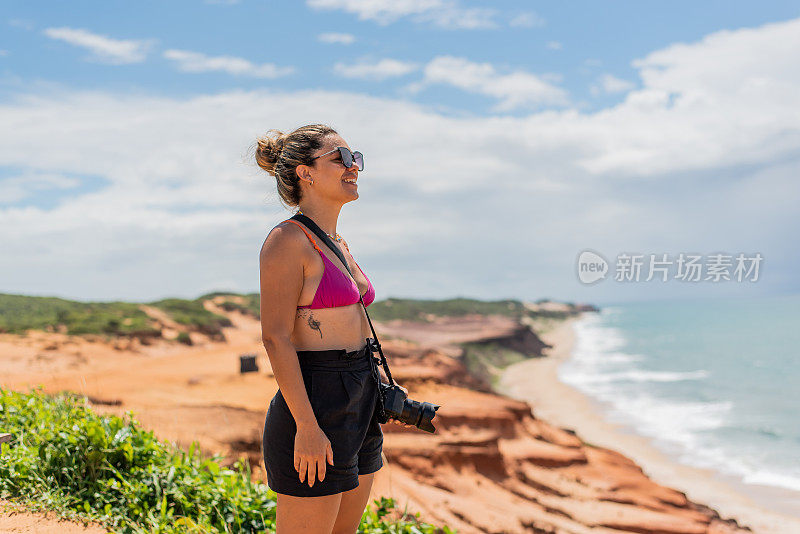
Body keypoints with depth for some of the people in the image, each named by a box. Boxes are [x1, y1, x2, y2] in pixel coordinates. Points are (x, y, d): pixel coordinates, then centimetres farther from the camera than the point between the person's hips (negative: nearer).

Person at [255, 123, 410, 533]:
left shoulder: (337, 244, 14)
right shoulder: (288, 240, -12)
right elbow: (276, 338, -18)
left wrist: (383, 384, 13)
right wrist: (307, 427, -22)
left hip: (359, 407, 9)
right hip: (314, 405, -9)